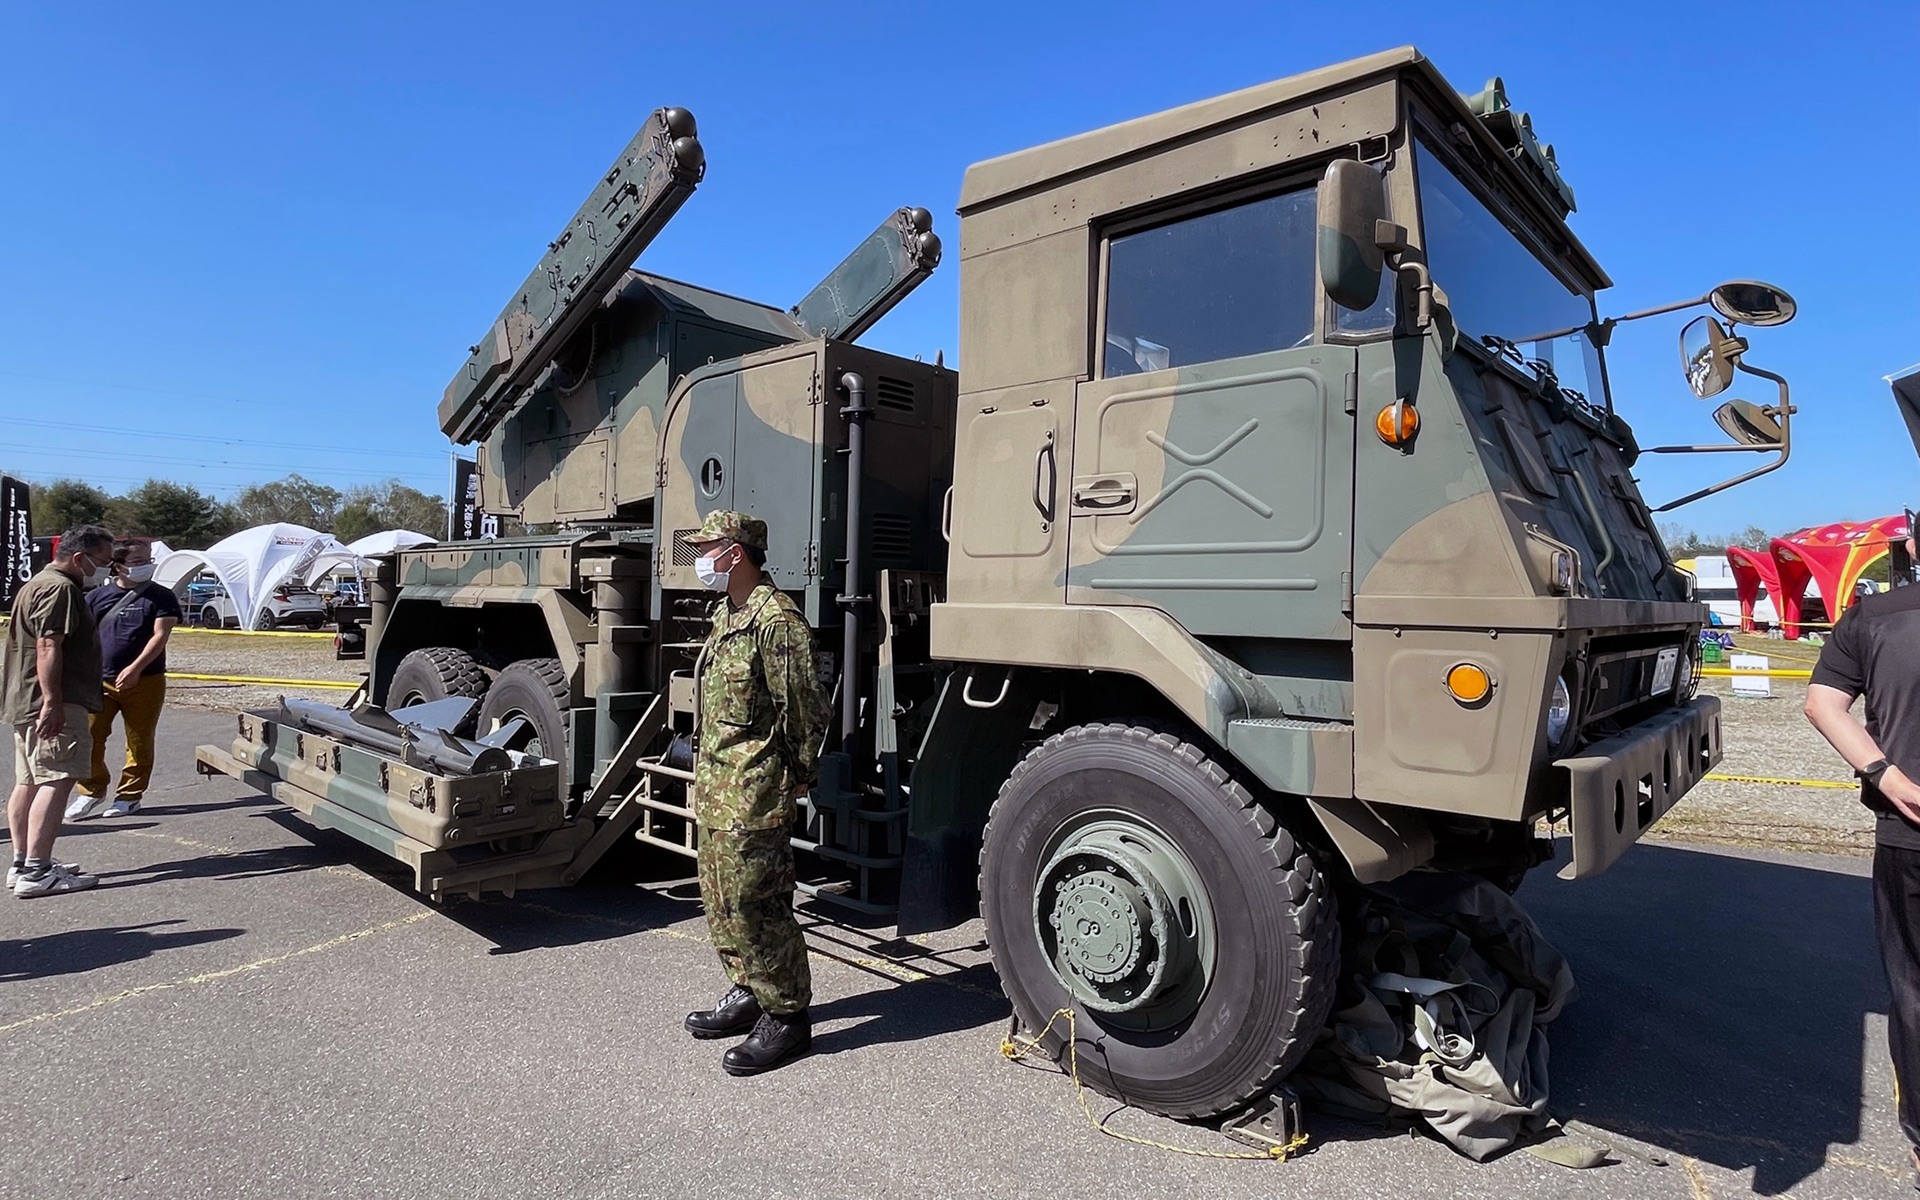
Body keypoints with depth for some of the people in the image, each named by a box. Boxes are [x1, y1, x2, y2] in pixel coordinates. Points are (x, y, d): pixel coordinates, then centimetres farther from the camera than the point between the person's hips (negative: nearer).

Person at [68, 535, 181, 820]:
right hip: (100, 680, 2)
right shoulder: (97, 596, 9)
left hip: (145, 682, -2)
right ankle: (92, 791, 16)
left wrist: (136, 668, -18)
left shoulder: (161, 597, 2)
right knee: (89, 736, -1)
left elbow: (159, 636, -7)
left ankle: (129, 796, 16)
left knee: (140, 742, 3)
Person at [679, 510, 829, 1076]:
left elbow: (805, 709, -17)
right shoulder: (726, 615, 15)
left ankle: (787, 1017, 9)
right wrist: (706, 768, 20)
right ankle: (746, 993, 33)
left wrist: (797, 774, -8)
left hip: (753, 793, -10)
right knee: (720, 898, 18)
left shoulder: (776, 619, -17)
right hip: (714, 787, 10)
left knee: (755, 903, -4)